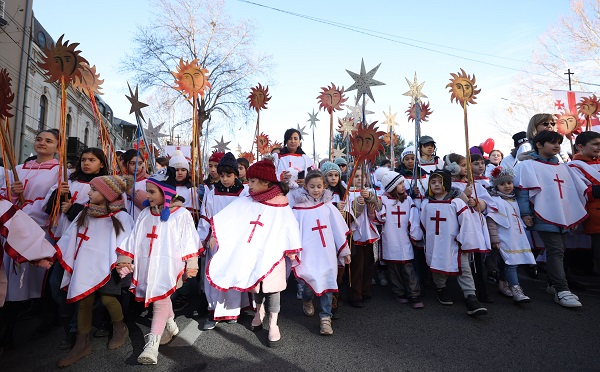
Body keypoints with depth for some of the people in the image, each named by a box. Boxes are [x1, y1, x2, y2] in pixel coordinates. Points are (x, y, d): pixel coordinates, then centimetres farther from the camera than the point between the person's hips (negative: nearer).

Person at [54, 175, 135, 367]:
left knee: (107, 298, -9)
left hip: (106, 266, -5)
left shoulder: (121, 218, -11)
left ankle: (120, 328, 21)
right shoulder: (84, 214, 5)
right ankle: (82, 343, 20)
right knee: (83, 300, 6)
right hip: (85, 266, 5)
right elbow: (70, 237, 13)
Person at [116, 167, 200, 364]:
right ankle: (170, 325, 40)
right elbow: (134, 238, 11)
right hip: (148, 264, 6)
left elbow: (189, 241, -6)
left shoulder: (181, 214, -6)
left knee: (160, 301, -9)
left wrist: (191, 265, -7)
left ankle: (152, 344, -5)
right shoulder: (145, 214, 9)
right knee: (162, 300, 16)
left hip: (169, 265, -5)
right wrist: (124, 259, 8)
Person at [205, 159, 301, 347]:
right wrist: (213, 235, -7)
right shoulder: (244, 202, -2)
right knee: (255, 284, 19)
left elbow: (290, 228, -4)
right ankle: (259, 310, 46)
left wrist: (292, 251, -1)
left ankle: (273, 323, 22)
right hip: (251, 254, 3)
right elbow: (222, 221, -1)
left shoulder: (281, 205, -9)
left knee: (272, 288, 6)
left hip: (272, 254, -3)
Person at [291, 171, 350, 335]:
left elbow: (339, 229, 8)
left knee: (328, 283, 2)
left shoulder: (328, 207, 3)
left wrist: (345, 251, 10)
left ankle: (325, 317, 18)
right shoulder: (299, 209, -3)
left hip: (328, 253, 2)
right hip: (309, 254, -2)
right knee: (312, 283, -3)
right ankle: (307, 301, 32)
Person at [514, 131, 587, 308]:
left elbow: (574, 191, 22)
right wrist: (525, 213, -17)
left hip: (564, 216, 8)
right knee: (555, 251, -12)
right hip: (545, 216, -7)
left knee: (559, 250, 12)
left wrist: (575, 215, 17)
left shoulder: (562, 167, 20)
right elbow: (522, 190, -10)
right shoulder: (528, 165, -2)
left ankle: (553, 284, 24)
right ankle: (561, 291, -11)